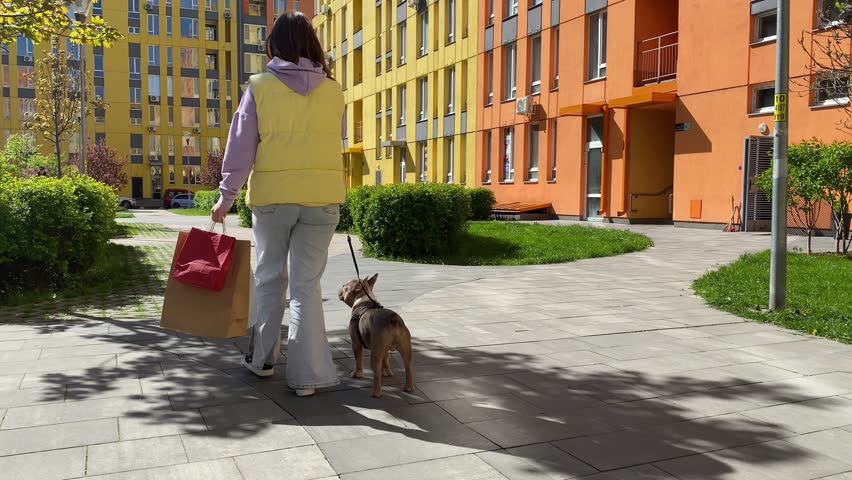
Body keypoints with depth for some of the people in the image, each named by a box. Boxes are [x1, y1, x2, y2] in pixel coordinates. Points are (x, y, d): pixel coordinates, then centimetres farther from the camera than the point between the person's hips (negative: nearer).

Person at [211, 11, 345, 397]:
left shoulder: (259, 86, -3)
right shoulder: (332, 90, 1)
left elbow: (241, 145, -3)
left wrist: (226, 195, 4)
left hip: (272, 195, 0)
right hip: (321, 196, 1)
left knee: (270, 277, 16)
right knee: (307, 283, 5)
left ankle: (262, 358, 26)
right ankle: (306, 374, 3)